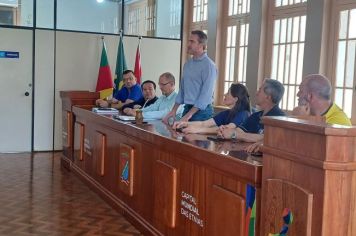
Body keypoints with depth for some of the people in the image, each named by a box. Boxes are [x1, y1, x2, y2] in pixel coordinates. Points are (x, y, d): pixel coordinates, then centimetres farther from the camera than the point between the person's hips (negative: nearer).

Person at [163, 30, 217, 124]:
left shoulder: (209, 65, -13)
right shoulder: (187, 64, 11)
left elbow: (206, 95, -18)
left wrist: (189, 115, -20)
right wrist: (174, 111, 11)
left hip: (201, 110, -7)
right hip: (187, 108, 7)